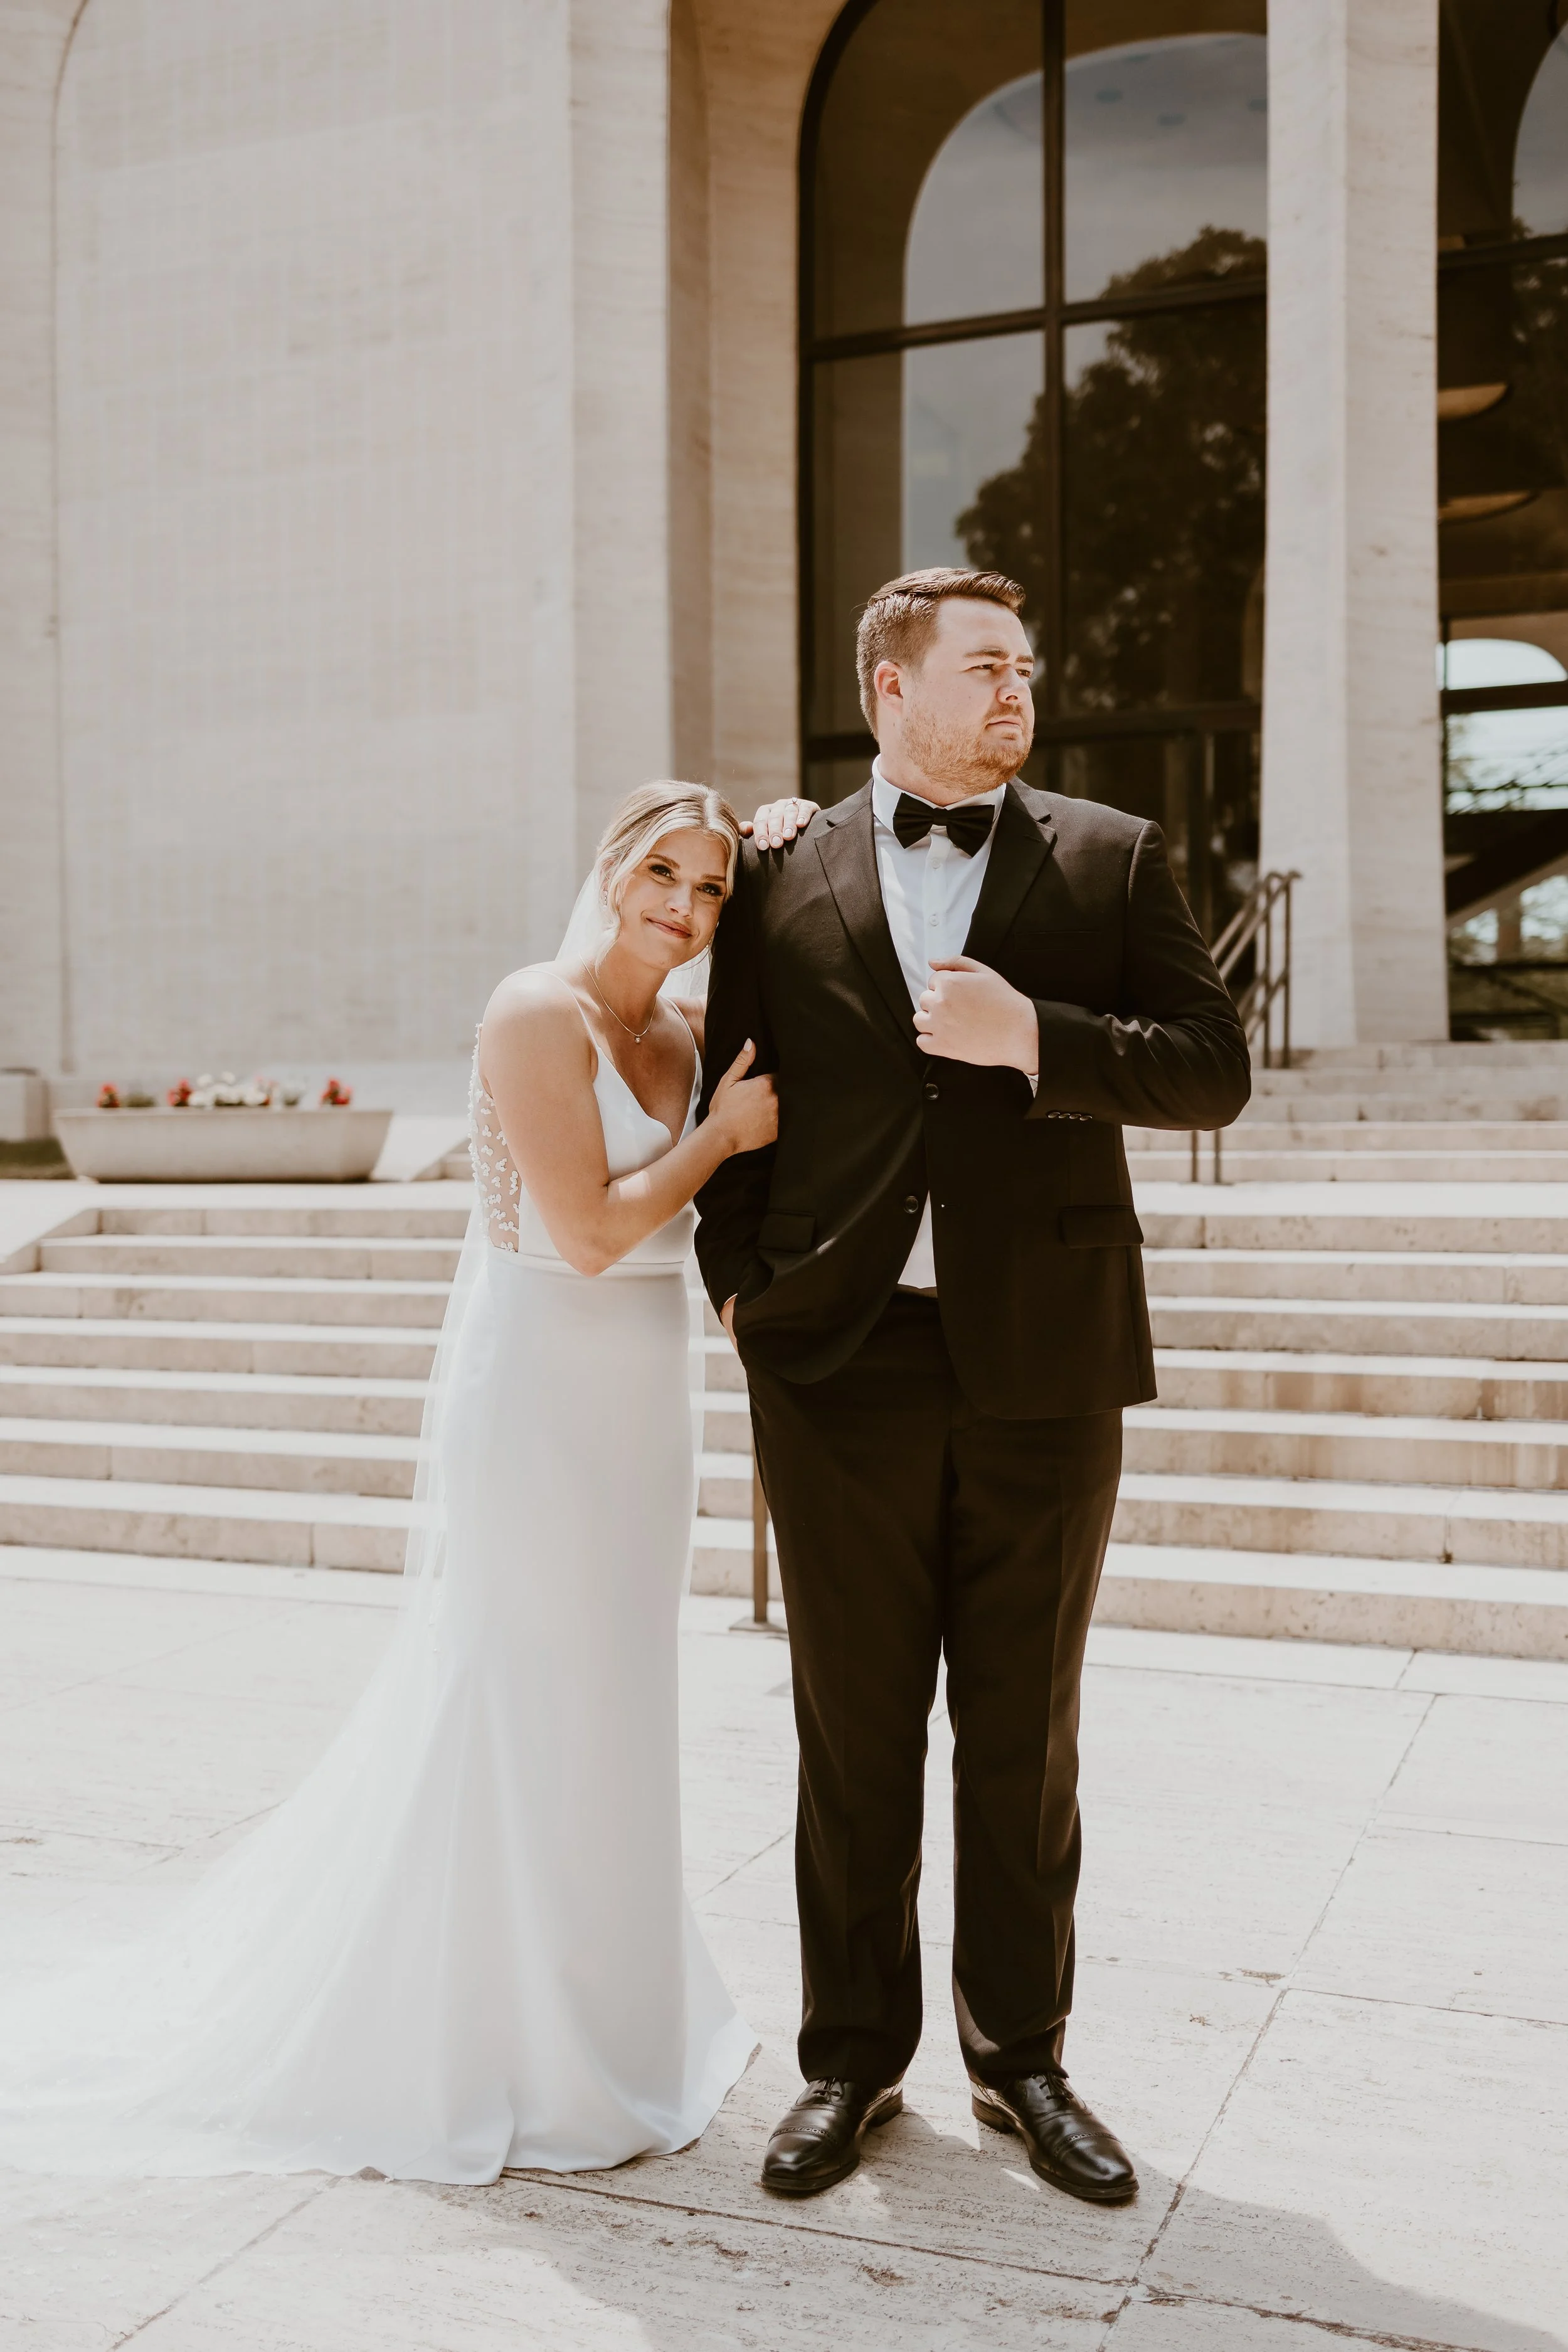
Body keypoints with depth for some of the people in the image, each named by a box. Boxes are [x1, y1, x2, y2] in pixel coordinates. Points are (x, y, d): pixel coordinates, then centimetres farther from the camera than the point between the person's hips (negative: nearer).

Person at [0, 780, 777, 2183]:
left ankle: (587, 2010, 36)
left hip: (631, 1428, 8)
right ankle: (491, 2055, 21)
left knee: (602, 1719, 18)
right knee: (511, 1720, 3)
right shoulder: (536, 1015, -15)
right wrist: (716, 1136, -8)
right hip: (534, 1404, -8)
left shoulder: (689, 1040, 8)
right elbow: (590, 1233, -20)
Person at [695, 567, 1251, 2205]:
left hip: (1042, 1359, 0)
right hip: (841, 1363, 0)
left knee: (1023, 1732, 11)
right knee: (853, 1732, 10)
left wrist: (1037, 1039, -15)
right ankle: (851, 2061, 27)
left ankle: (1021, 2057, 29)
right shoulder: (781, 875, 7)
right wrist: (738, 1282, 0)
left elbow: (1213, 1071, 0)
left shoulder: (1109, 859, 6)